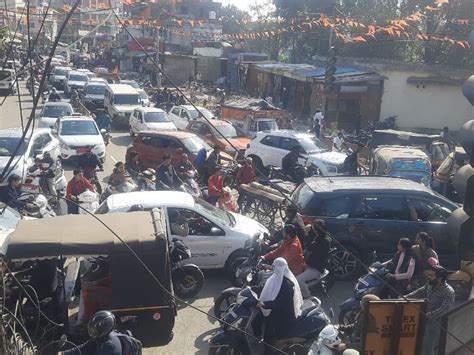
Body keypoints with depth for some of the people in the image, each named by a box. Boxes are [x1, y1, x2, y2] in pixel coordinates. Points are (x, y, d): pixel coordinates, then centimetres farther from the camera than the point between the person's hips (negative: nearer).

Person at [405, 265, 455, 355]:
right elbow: (420, 292, 13)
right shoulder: (430, 284, 0)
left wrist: (429, 315, -39)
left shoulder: (449, 292, -22)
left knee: (427, 347, -7)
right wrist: (405, 297, 3)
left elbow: (445, 308, -30)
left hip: (436, 322, -7)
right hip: (425, 319, 7)